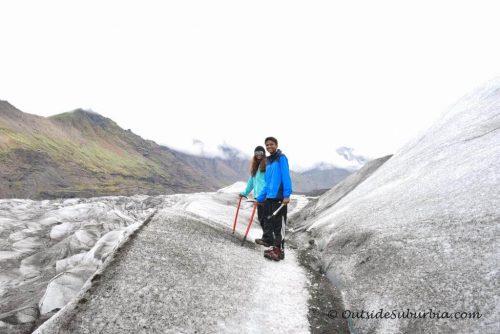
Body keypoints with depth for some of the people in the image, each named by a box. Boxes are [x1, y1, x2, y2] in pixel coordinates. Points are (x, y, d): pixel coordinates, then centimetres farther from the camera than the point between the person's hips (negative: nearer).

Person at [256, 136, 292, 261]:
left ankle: (279, 250, 3)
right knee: (268, 224, 10)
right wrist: (260, 198, 19)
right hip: (269, 197, 8)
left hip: (279, 197, -8)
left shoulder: (281, 158, -3)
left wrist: (287, 195, -19)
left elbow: (286, 177, -12)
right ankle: (274, 247, 20)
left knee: (278, 225, -4)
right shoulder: (268, 161, 18)